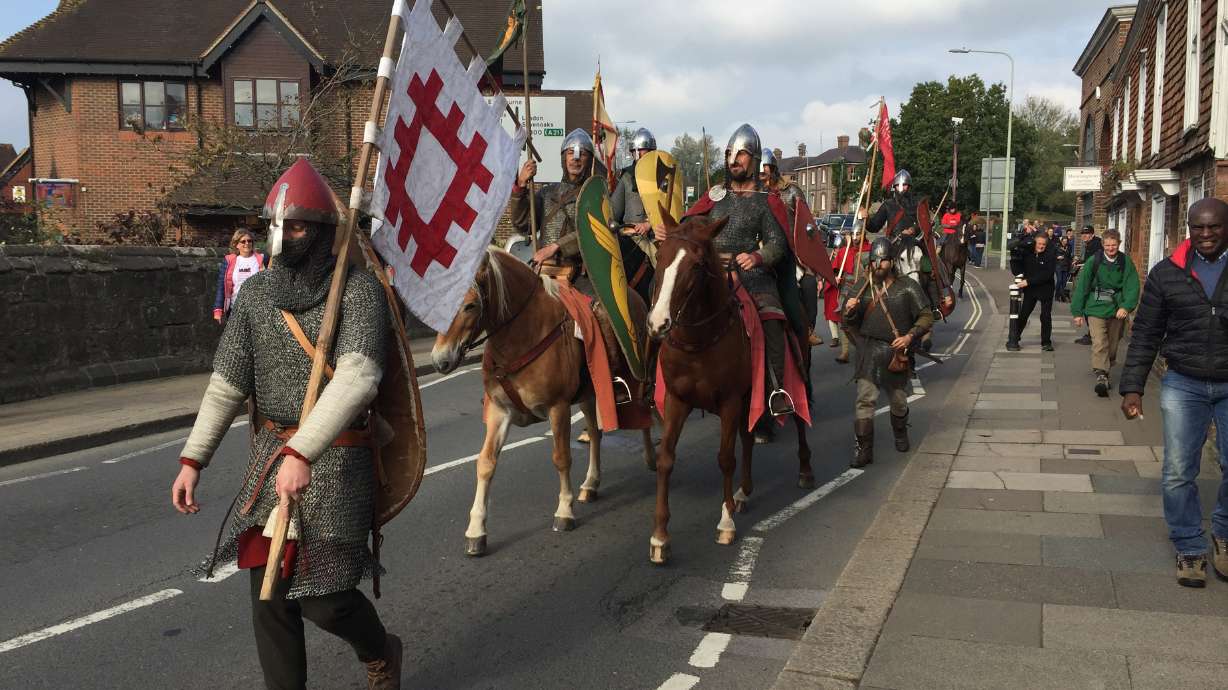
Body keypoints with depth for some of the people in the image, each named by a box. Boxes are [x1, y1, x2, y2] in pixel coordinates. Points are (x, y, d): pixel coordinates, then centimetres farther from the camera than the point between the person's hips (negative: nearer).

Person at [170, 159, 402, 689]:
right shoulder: (257, 292, 5)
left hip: (334, 459, -5)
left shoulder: (357, 289, -13)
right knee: (268, 587, 8)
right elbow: (227, 382, 7)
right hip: (269, 452, 5)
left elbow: (357, 378, -27)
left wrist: (302, 452, -36)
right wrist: (192, 459, 2)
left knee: (322, 596, -1)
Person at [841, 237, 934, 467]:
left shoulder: (907, 286, -2)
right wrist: (849, 311, -15)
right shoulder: (861, 287, 3)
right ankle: (864, 449, -6)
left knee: (898, 400, 16)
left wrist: (909, 336, -15)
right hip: (869, 351, 0)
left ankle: (900, 434, 45)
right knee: (865, 398, -12)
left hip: (897, 351, 0)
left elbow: (926, 316, 0)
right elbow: (850, 323, 8)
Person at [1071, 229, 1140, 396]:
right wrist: (1077, 312, -3)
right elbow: (1081, 287, -2)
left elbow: (1133, 287, -7)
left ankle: (1109, 363, 39)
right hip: (1096, 309, -2)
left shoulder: (1126, 263, -2)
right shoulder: (1093, 261, -4)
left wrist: (1126, 307, -23)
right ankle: (1101, 376, -17)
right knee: (1099, 343, -15)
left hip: (1117, 310, 2)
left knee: (1113, 343, 15)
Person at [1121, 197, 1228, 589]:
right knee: (1178, 473, 1)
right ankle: (1190, 549, 17)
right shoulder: (1167, 273, 0)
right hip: (1183, 384, 0)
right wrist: (1132, 387, -3)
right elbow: (1145, 335, 2)